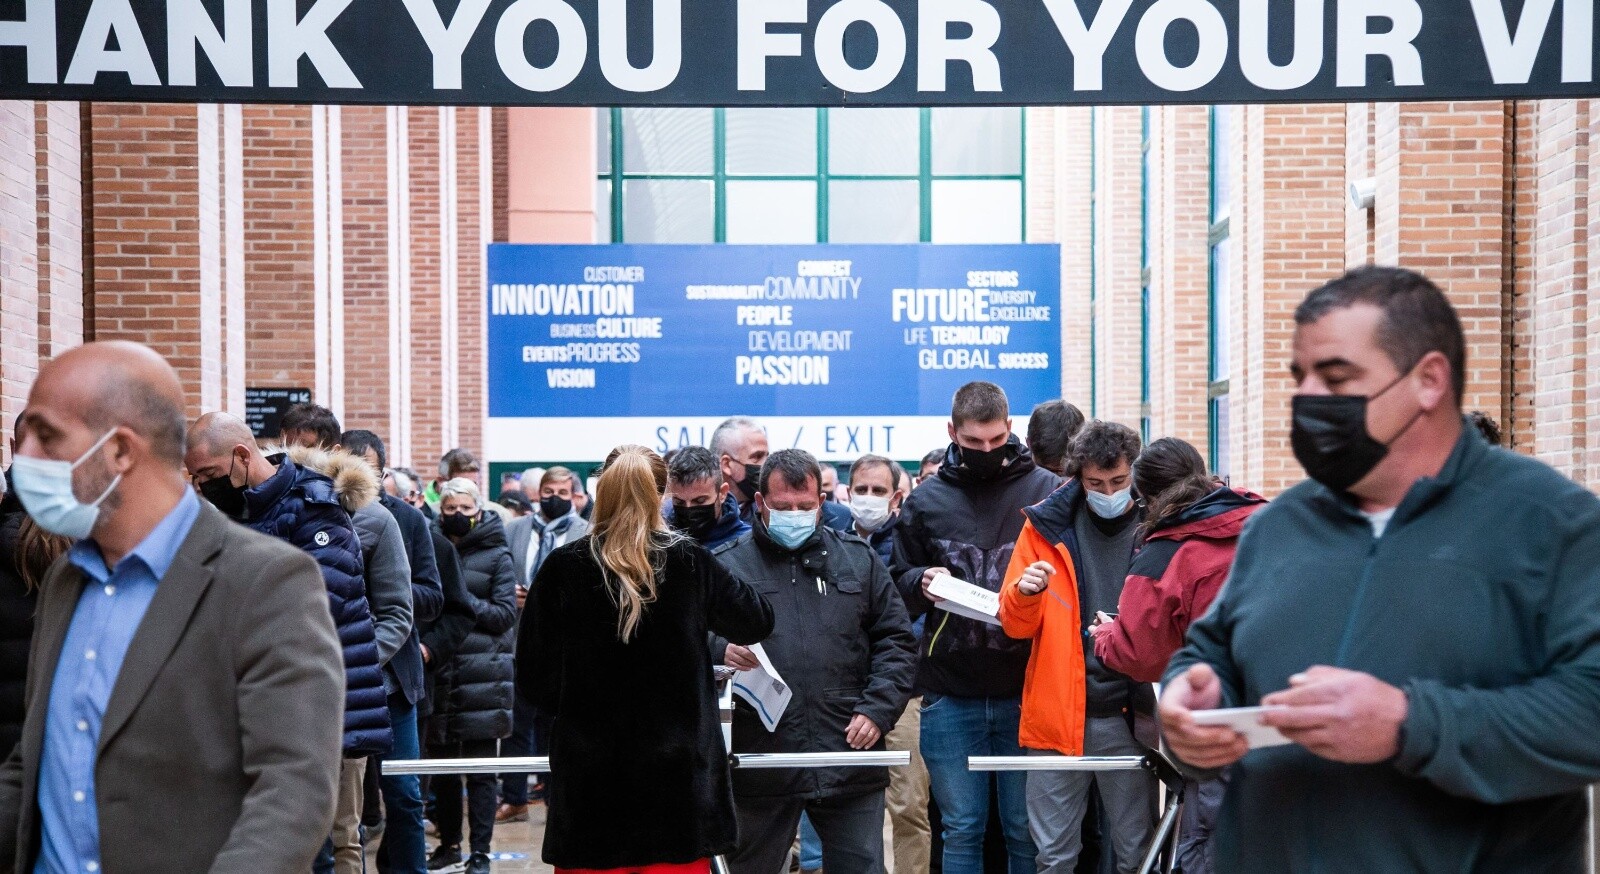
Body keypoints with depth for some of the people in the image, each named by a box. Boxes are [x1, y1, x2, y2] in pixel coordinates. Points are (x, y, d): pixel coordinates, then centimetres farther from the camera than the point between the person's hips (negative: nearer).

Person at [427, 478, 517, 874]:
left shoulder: (496, 556, 1)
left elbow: (505, 614, -4)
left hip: (482, 676, -4)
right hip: (440, 673, 4)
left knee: (481, 769, 0)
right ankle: (448, 842, 25)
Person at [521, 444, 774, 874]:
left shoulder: (562, 568, -5)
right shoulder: (692, 563, -4)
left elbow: (534, 676, 0)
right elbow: (757, 622, 11)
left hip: (589, 778, 0)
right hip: (679, 773, 0)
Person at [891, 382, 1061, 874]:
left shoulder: (1047, 490, 1)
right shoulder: (926, 500, 7)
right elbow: (899, 585, 14)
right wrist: (921, 582, -8)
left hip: (1026, 690, -1)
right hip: (950, 693, 1)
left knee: (1027, 830, 9)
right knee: (961, 830, 10)